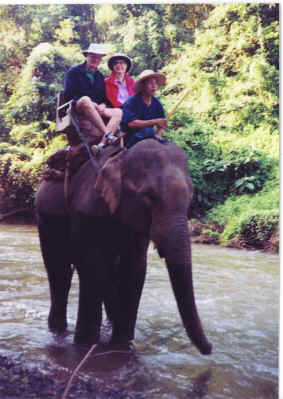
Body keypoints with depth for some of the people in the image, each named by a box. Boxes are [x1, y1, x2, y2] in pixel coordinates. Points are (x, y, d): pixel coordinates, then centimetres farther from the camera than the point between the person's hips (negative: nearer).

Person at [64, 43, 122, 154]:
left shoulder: (100, 76, 23)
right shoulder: (74, 71, 7)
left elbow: (105, 98, 19)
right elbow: (68, 95, -4)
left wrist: (103, 105, -7)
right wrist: (90, 103, -14)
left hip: (97, 109, 5)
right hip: (77, 108, -5)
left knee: (118, 112, -21)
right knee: (85, 100, -39)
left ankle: (102, 143, -42)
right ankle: (107, 134, -48)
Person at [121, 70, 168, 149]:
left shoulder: (157, 103, 8)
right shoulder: (131, 102, -10)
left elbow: (161, 124, 14)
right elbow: (131, 123, -23)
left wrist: (158, 134, -10)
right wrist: (155, 121, -25)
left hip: (148, 137, 5)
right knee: (148, 131, -33)